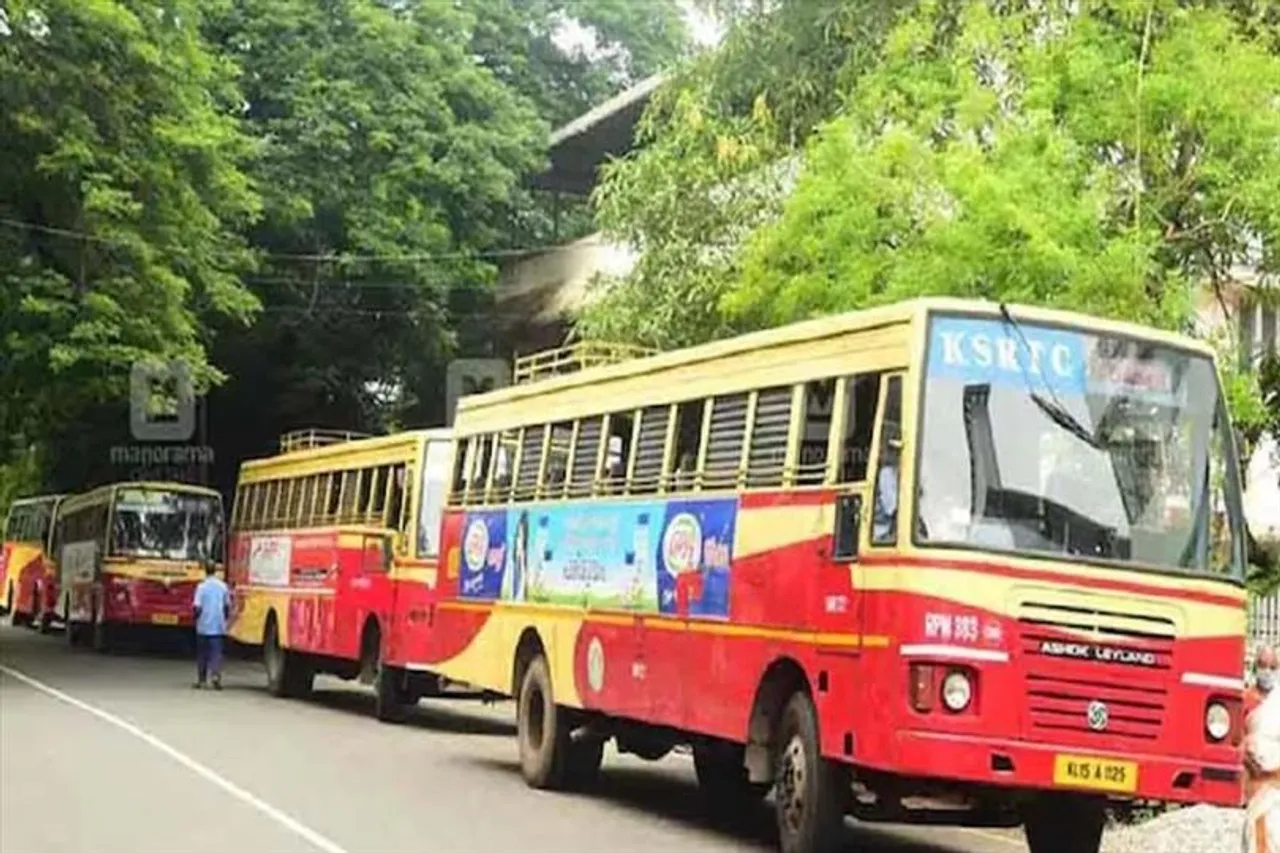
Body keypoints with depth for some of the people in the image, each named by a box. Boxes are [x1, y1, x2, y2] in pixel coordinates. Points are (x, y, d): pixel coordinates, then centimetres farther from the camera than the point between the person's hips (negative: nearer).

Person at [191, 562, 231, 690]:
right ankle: (216, 675, -19)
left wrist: (196, 616, 8)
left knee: (202, 653, 11)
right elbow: (227, 606, 7)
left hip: (203, 626, -1)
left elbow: (197, 606, -11)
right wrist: (226, 619, 20)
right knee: (216, 652, 0)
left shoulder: (202, 586, -8)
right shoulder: (223, 586, 1)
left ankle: (201, 680, 17)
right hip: (218, 626, 1)